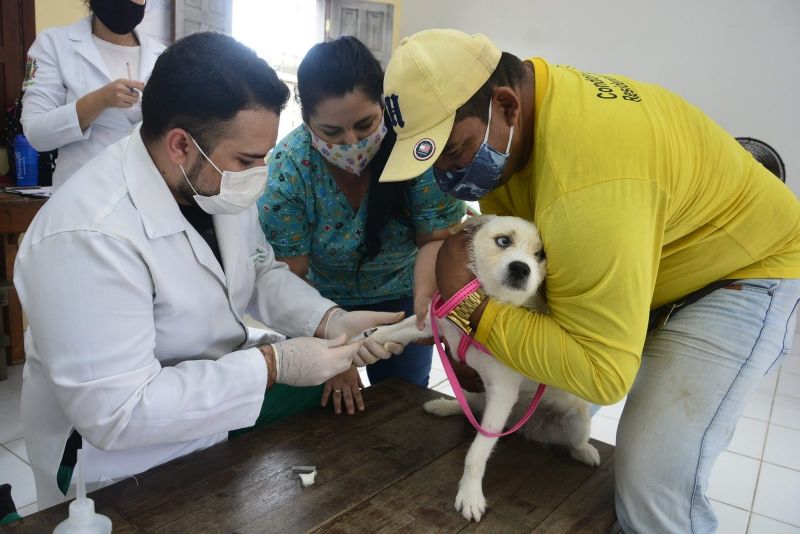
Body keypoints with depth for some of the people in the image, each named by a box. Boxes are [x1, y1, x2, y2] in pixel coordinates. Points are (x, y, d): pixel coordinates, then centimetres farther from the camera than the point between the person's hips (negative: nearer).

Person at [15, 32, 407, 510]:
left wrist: (331, 319, -14)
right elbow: (115, 413, -32)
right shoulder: (89, 236, -33)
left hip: (224, 390, 8)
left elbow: (260, 273, 4)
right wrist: (273, 365, -31)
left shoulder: (217, 182, -9)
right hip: (130, 465, -7)